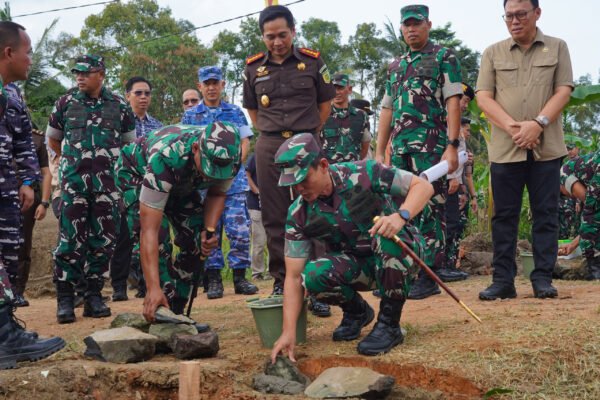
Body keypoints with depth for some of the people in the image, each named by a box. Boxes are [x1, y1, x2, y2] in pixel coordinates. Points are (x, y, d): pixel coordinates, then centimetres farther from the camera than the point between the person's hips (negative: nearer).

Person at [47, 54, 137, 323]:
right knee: (71, 240, -5)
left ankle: (94, 296, 12)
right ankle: (65, 298, 1)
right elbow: (53, 140, 18)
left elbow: (129, 143, 16)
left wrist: (109, 162, 11)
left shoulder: (119, 106, 5)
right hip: (73, 181, -1)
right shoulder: (65, 103, 5)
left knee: (103, 240, 3)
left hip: (108, 182, 1)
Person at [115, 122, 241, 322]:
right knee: (155, 240, -26)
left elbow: (217, 194, -8)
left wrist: (209, 231, -27)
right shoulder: (165, 158, -47)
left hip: (183, 183, 5)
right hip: (137, 172, -5)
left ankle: (175, 311, 4)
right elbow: (149, 231, -48)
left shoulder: (229, 157, -32)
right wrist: (153, 289, -53)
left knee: (197, 242, -8)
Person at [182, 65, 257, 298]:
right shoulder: (190, 116, 10)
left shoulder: (235, 112, 12)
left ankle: (239, 277, 5)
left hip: (234, 181, 0)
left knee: (240, 230, -5)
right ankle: (214, 280, 8)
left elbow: (245, 142, 8)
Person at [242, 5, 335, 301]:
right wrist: (271, 134, 9)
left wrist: (307, 135, 7)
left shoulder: (312, 62, 3)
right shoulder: (253, 68, 7)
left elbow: (325, 104, 11)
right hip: (269, 148, 2)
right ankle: (280, 282, 11)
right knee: (274, 217, 3)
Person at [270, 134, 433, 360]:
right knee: (313, 275, -28)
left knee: (388, 232, -37)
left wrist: (400, 216, -37)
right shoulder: (299, 215, -12)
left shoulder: (363, 174, -20)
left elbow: (423, 186, -16)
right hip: (357, 267, 3)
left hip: (401, 255, -2)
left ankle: (390, 323, -19)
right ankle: (356, 311, 7)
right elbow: (294, 277, -13)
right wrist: (288, 332, -23)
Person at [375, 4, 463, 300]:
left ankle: (430, 275, -4)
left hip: (431, 145, -6)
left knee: (429, 209, -7)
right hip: (400, 149, 6)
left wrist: (452, 146, -14)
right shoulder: (395, 66, 21)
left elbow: (453, 103, -5)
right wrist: (379, 153, 15)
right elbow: (386, 110, 21)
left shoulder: (444, 58, 3)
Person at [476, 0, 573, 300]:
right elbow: (483, 97, 3)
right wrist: (512, 126, -13)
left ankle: (543, 278, 7)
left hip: (546, 146, 0)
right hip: (504, 147, 1)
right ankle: (503, 280, 6)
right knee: (504, 215, 2)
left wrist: (538, 123, -14)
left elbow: (563, 91, 2)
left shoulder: (557, 48, 10)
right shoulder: (493, 53, 11)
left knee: (545, 214, 1)